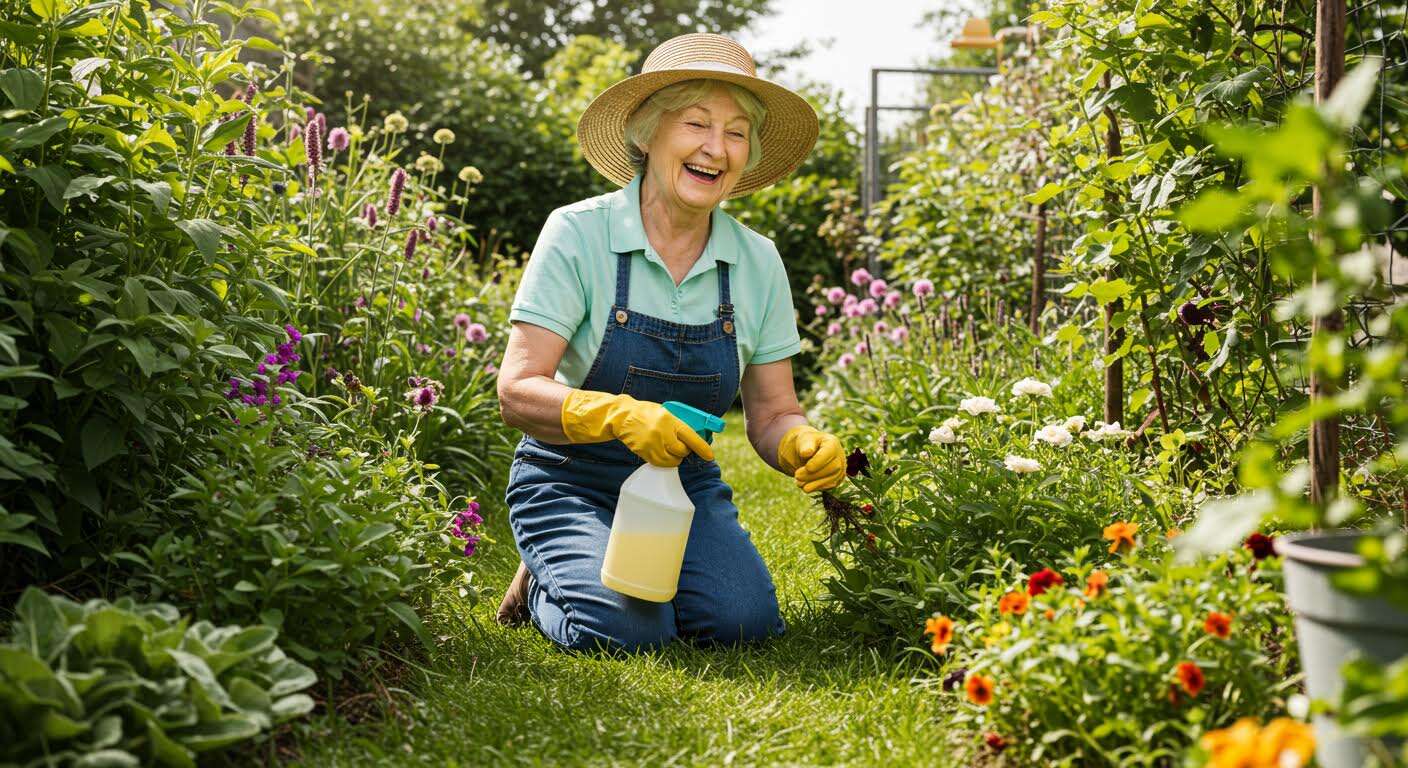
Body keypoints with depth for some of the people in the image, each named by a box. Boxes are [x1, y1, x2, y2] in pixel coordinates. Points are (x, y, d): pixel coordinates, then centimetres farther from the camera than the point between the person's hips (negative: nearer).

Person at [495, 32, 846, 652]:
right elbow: (518, 391, -20)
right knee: (628, 631, -27)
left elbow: (771, 415, 1)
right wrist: (621, 414, -39)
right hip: (572, 480, -3)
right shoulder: (578, 234, -14)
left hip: (687, 485, 4)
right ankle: (546, 580, 8)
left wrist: (806, 445, -24)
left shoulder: (758, 262, -2)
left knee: (745, 622, -21)